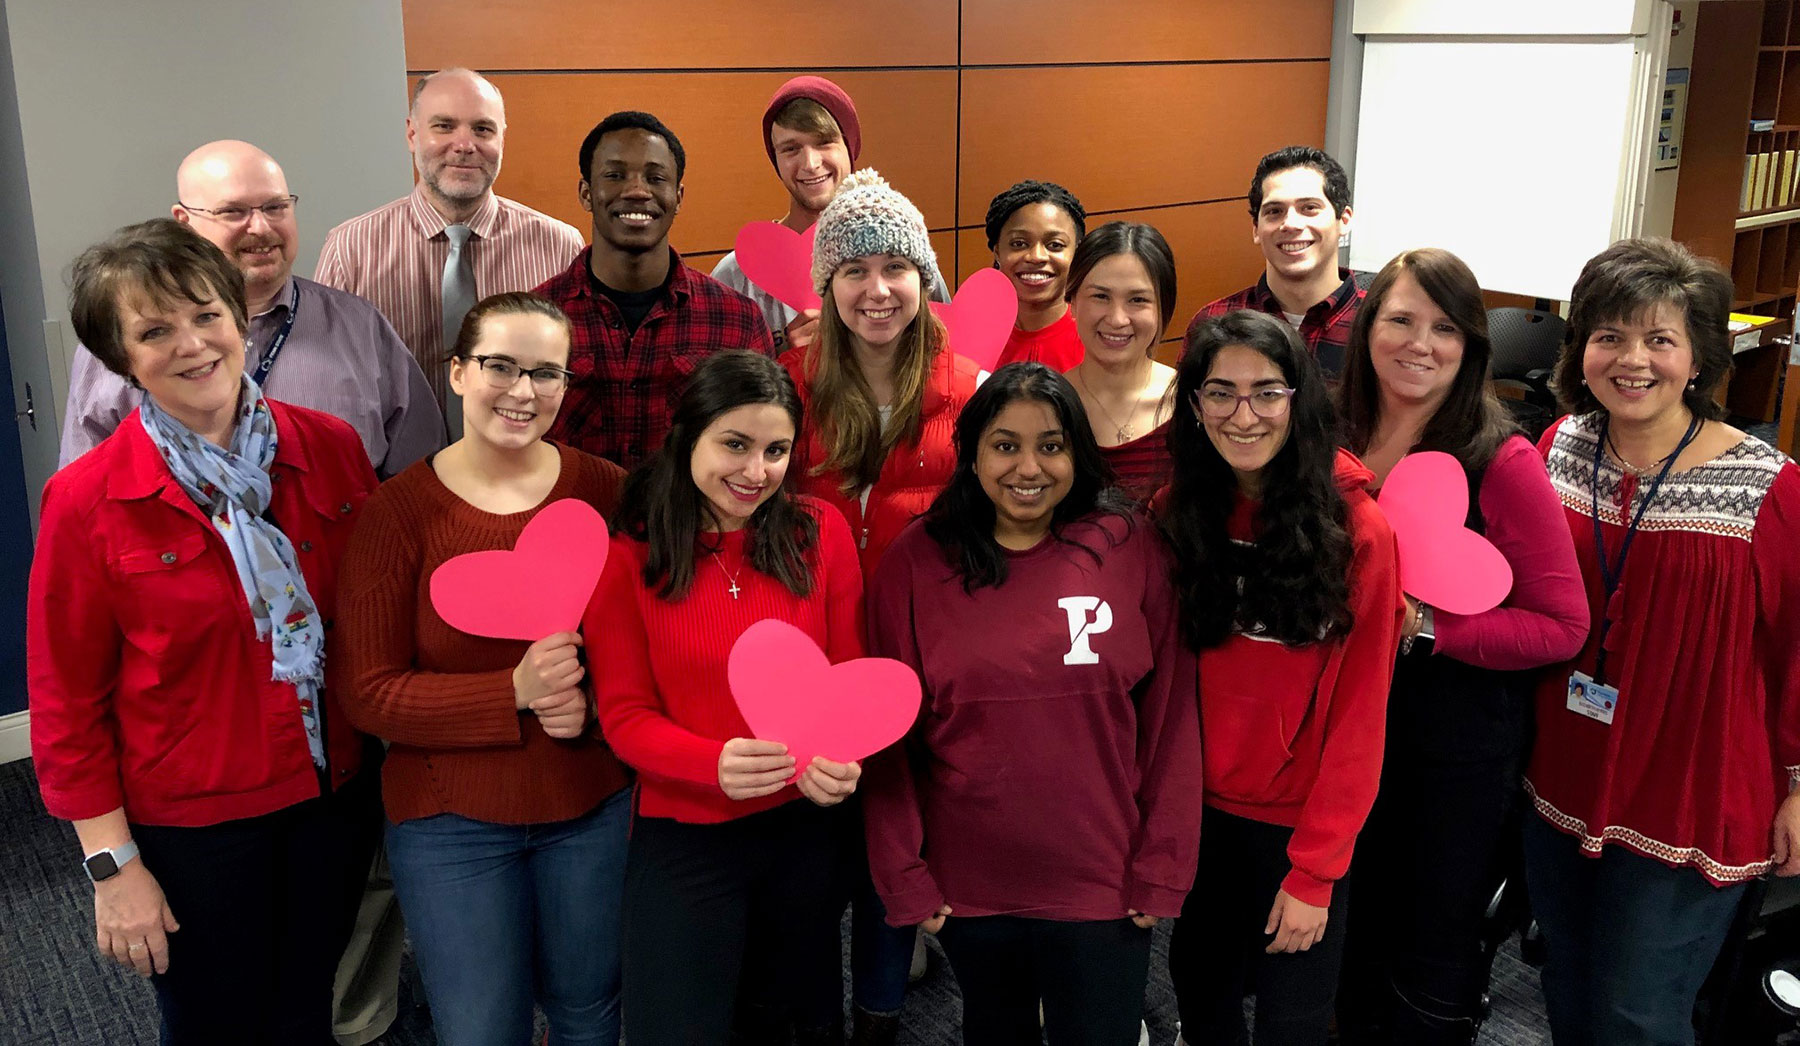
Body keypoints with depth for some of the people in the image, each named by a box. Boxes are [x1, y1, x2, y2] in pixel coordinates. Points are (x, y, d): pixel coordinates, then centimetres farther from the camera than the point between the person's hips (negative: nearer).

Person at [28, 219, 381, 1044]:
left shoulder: (331, 449, -6)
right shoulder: (87, 501, -15)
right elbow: (66, 702, -9)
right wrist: (113, 865, -9)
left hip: (334, 797, 3)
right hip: (191, 825, -3)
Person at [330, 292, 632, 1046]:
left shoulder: (607, 493, -6)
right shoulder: (398, 511, -11)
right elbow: (366, 692, -12)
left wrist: (592, 703, -19)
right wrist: (515, 692, -24)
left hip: (593, 806, 2)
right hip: (452, 819, -2)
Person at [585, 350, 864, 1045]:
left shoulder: (820, 532, -5)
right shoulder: (629, 554, -10)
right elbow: (624, 714, -9)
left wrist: (842, 758, -20)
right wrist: (715, 764, -28)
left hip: (806, 826, 2)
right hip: (684, 838, -2)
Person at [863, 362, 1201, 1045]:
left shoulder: (1131, 549, -5)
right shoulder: (916, 562, -4)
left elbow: (1170, 719, -2)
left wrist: (1162, 870, -4)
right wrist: (904, 878, -5)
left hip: (1103, 885, 0)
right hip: (966, 886, 1)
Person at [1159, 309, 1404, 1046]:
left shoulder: (1357, 530, -14)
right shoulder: (1175, 516, -4)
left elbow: (1359, 710, -12)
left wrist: (1314, 870, -12)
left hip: (1300, 826, -3)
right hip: (1197, 813, 3)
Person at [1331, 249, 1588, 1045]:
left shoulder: (1502, 462, -18)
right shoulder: (1339, 444, -3)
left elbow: (1562, 626, -17)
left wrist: (1424, 628, -23)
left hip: (1464, 742, -4)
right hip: (1354, 720, 5)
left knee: (1434, 956, 14)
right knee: (1359, 929, 23)